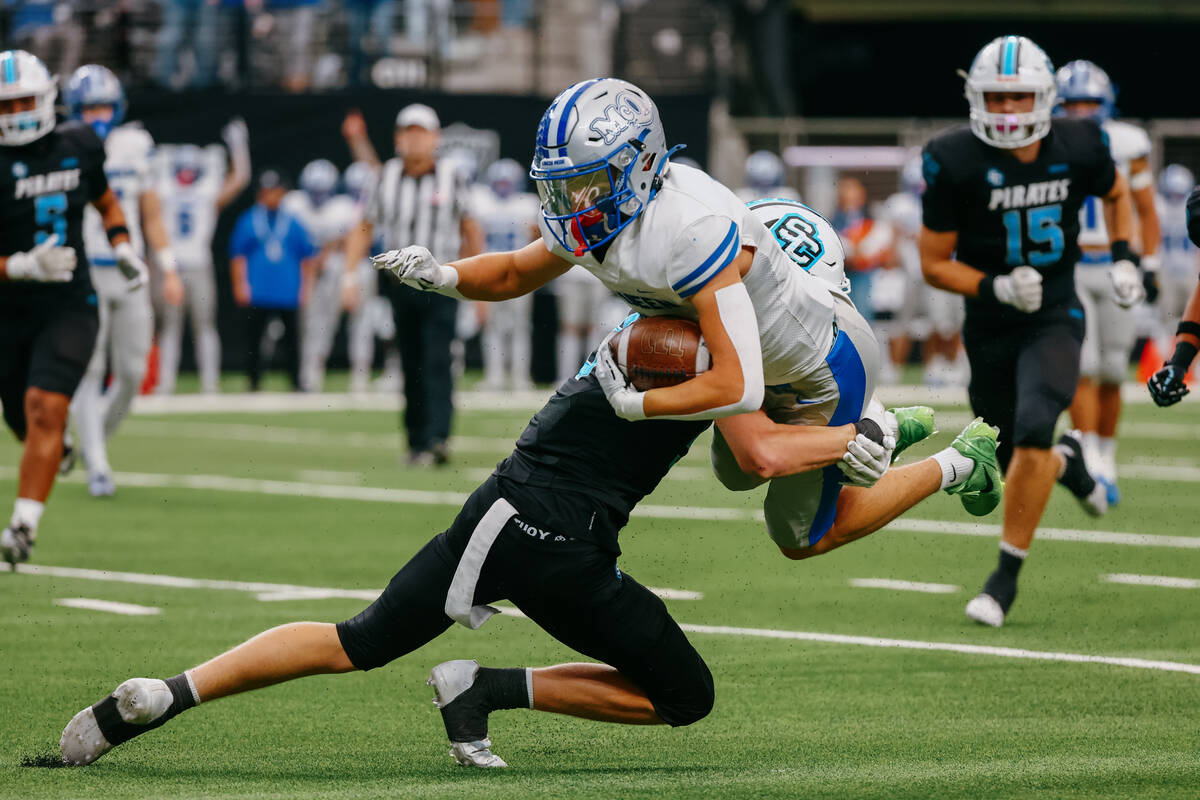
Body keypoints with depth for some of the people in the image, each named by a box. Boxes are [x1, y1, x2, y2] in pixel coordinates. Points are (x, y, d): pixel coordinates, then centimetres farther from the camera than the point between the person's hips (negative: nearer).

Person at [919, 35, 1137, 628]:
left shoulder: (1078, 147, -7)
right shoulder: (954, 161, -15)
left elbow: (1116, 193, 18)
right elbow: (934, 264, -8)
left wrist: (1122, 259, 4)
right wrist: (996, 288, -22)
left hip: (1055, 320, -1)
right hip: (990, 329, 1)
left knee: (1032, 433, -23)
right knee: (1012, 458, 9)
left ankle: (1007, 574, -12)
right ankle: (1067, 463, 48)